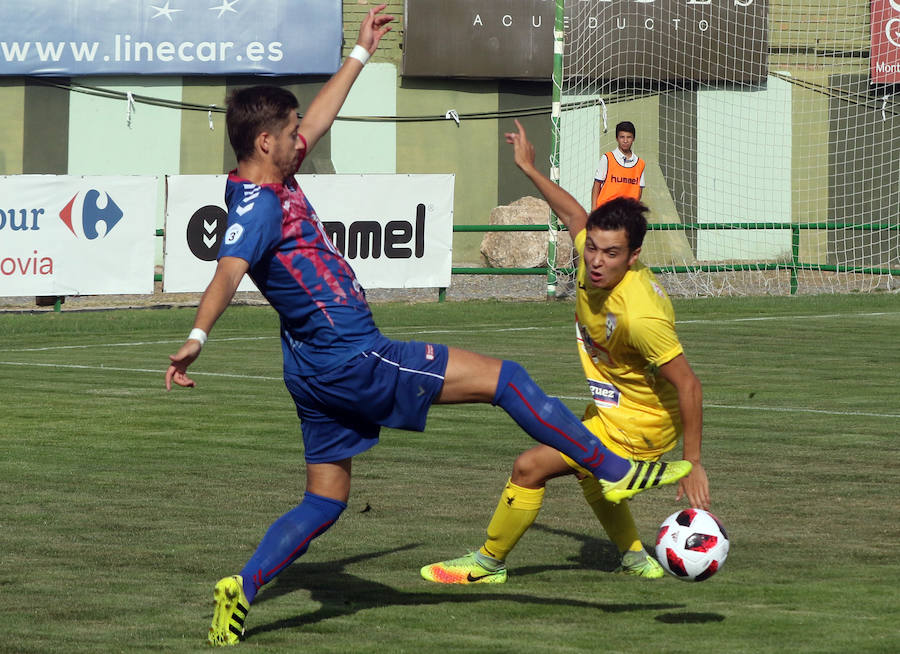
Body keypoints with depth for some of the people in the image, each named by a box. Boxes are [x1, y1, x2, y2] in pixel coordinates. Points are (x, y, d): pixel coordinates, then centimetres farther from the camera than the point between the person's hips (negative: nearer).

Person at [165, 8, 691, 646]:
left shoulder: (272, 181, 8)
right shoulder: (258, 205, -20)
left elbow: (319, 119, 24)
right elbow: (229, 271, -37)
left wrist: (361, 53, 33)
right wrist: (197, 337, -52)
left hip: (321, 368, 11)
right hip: (351, 358, -11)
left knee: (325, 502, 15)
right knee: (502, 377, -2)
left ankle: (241, 589, 3)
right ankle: (615, 470, 5)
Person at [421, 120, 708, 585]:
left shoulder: (640, 316, -36)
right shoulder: (594, 261, -14)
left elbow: (688, 386, -31)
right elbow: (575, 216, 10)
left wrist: (692, 465, -29)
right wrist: (530, 169, 16)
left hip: (636, 425, -9)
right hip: (612, 409, 9)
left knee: (530, 468, -9)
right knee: (587, 472, 33)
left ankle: (488, 563, 11)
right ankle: (637, 561, 43)